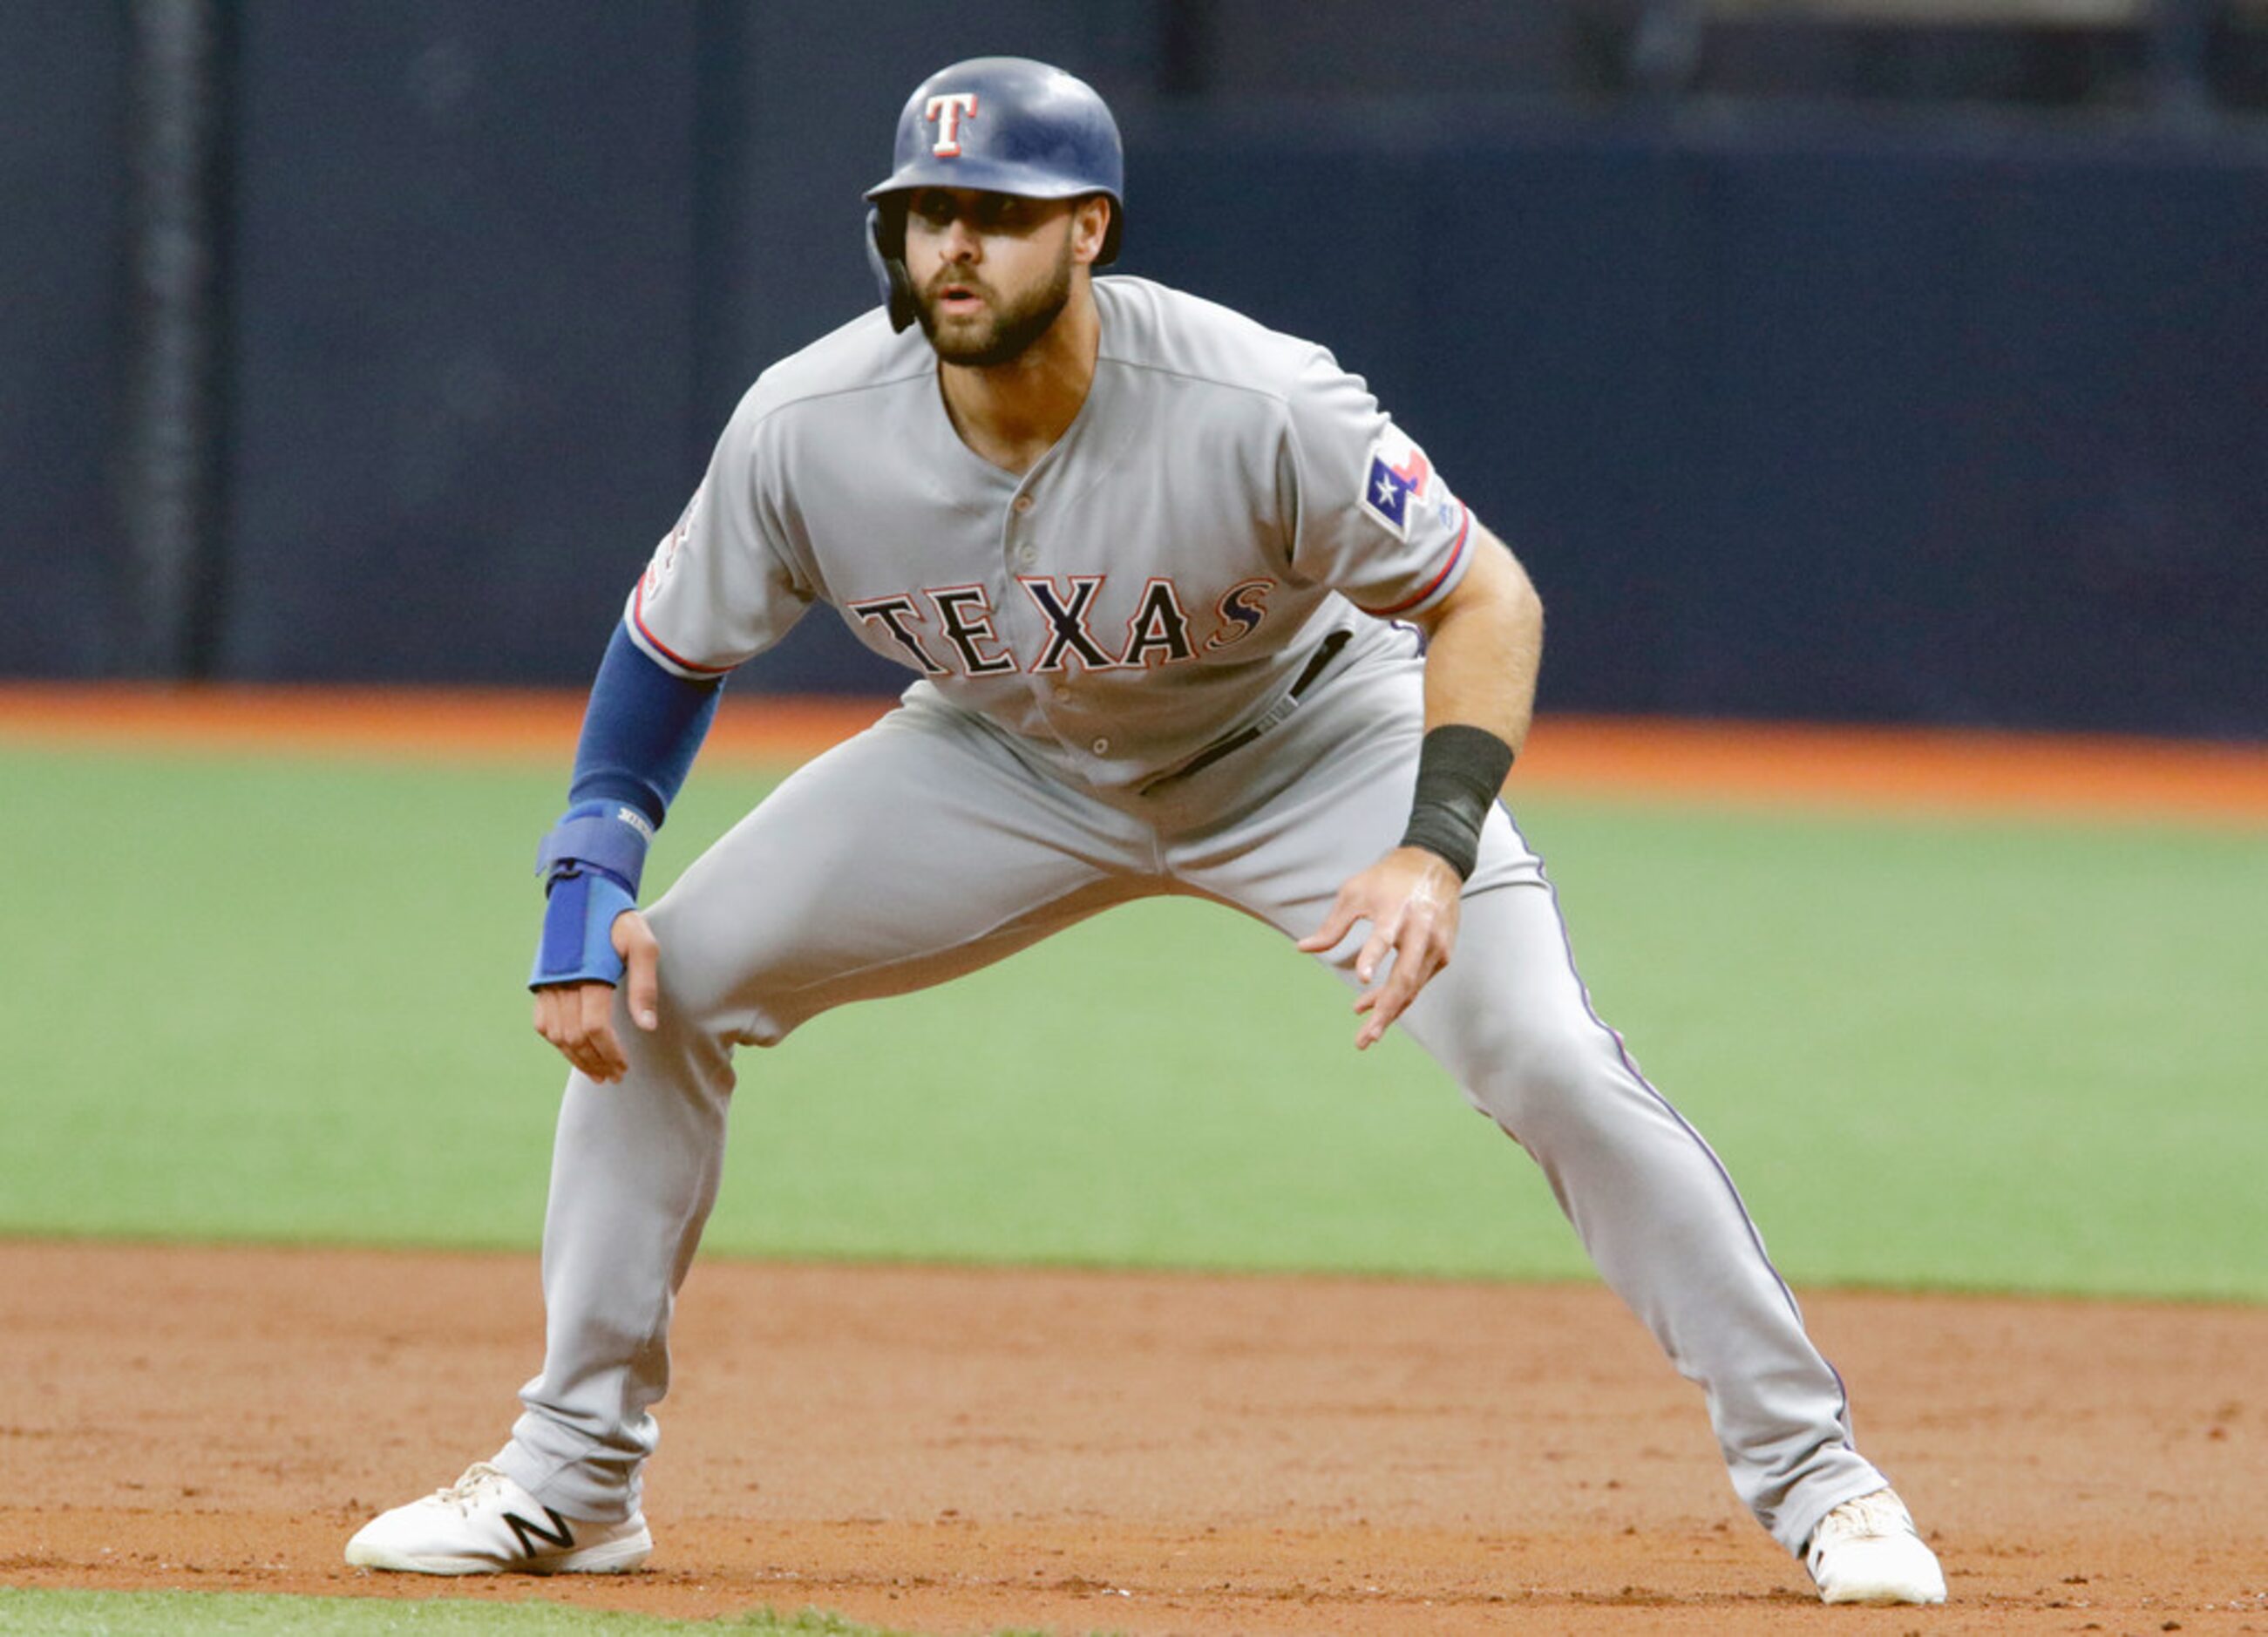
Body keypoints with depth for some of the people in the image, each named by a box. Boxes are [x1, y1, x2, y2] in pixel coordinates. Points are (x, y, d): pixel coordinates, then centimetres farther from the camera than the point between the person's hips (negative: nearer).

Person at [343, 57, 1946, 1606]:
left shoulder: (1257, 408, -35)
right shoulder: (808, 430, -25)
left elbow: (1487, 598, -25)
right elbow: (672, 651, -6)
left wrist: (1434, 852, -40)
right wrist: (585, 883, -19)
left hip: (1306, 741, -3)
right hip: (1005, 764, 3)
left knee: (1554, 1066, -21)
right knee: (656, 981, -9)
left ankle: (1805, 1464, -5)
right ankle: (573, 1475, 4)